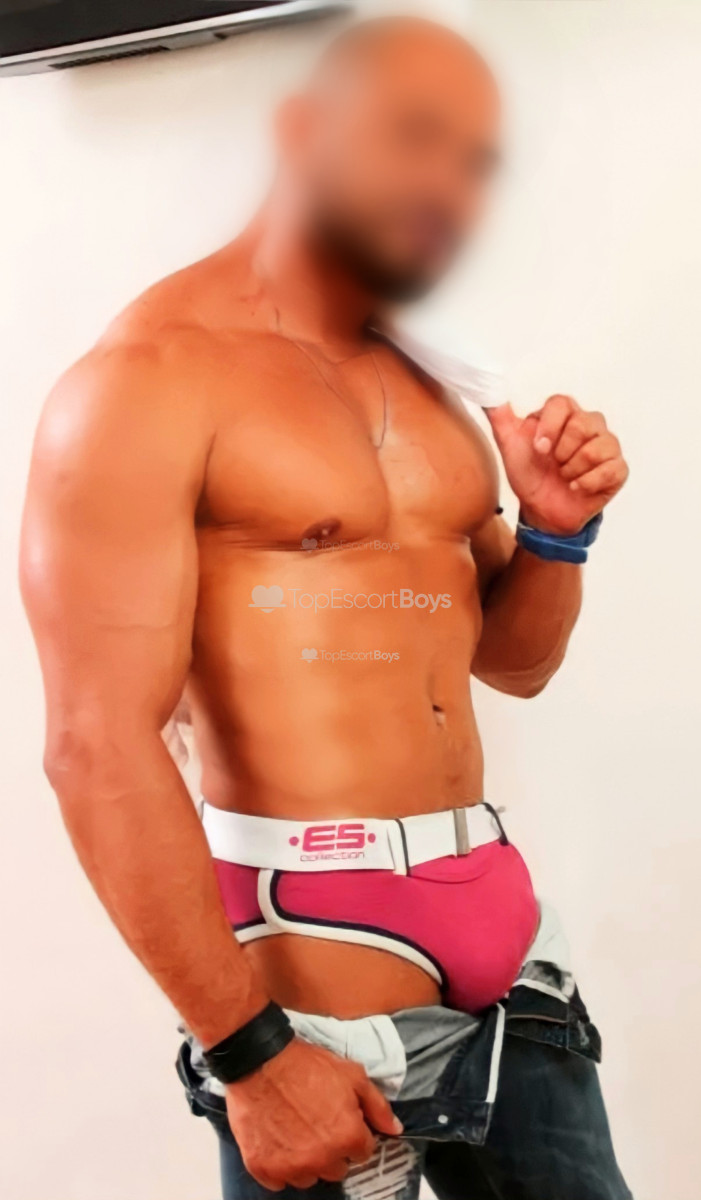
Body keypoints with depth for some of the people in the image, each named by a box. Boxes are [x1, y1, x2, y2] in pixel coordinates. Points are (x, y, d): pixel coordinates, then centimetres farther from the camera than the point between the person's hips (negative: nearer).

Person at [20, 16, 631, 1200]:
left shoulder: (428, 391, 13)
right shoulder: (150, 380, -11)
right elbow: (98, 750, -18)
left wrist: (556, 529, 0)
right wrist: (247, 1053, -18)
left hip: (496, 920, 7)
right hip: (312, 941, -7)